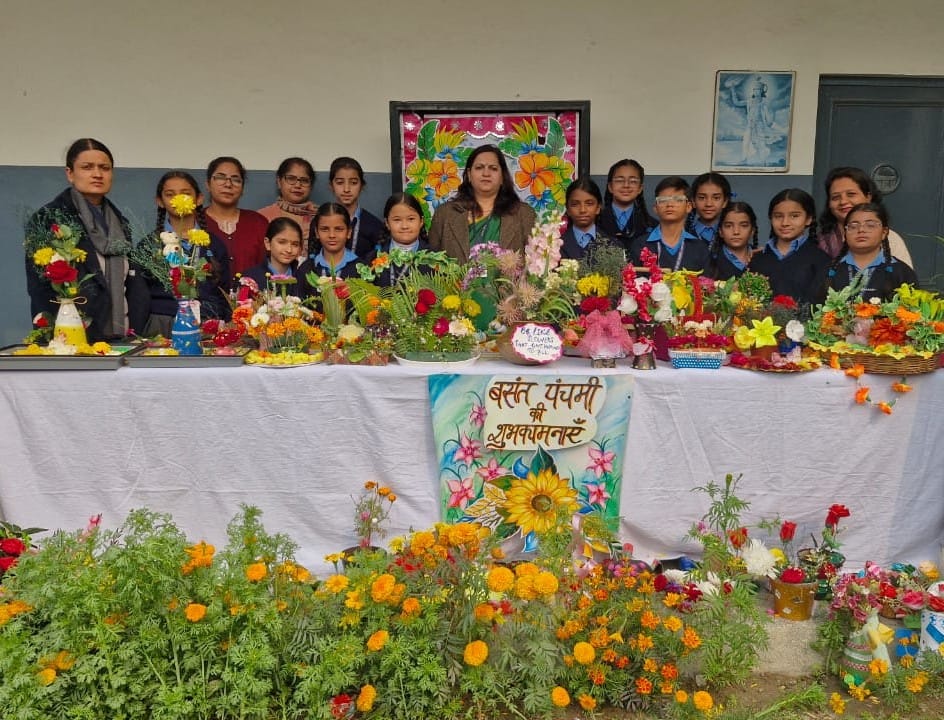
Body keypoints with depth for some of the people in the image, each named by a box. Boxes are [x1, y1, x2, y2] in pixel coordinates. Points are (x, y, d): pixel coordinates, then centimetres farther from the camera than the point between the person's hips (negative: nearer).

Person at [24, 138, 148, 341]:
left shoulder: (119, 223, 12)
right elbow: (40, 288, -8)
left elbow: (132, 282, 11)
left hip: (119, 339, 5)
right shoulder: (47, 219, -3)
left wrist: (135, 330, 0)